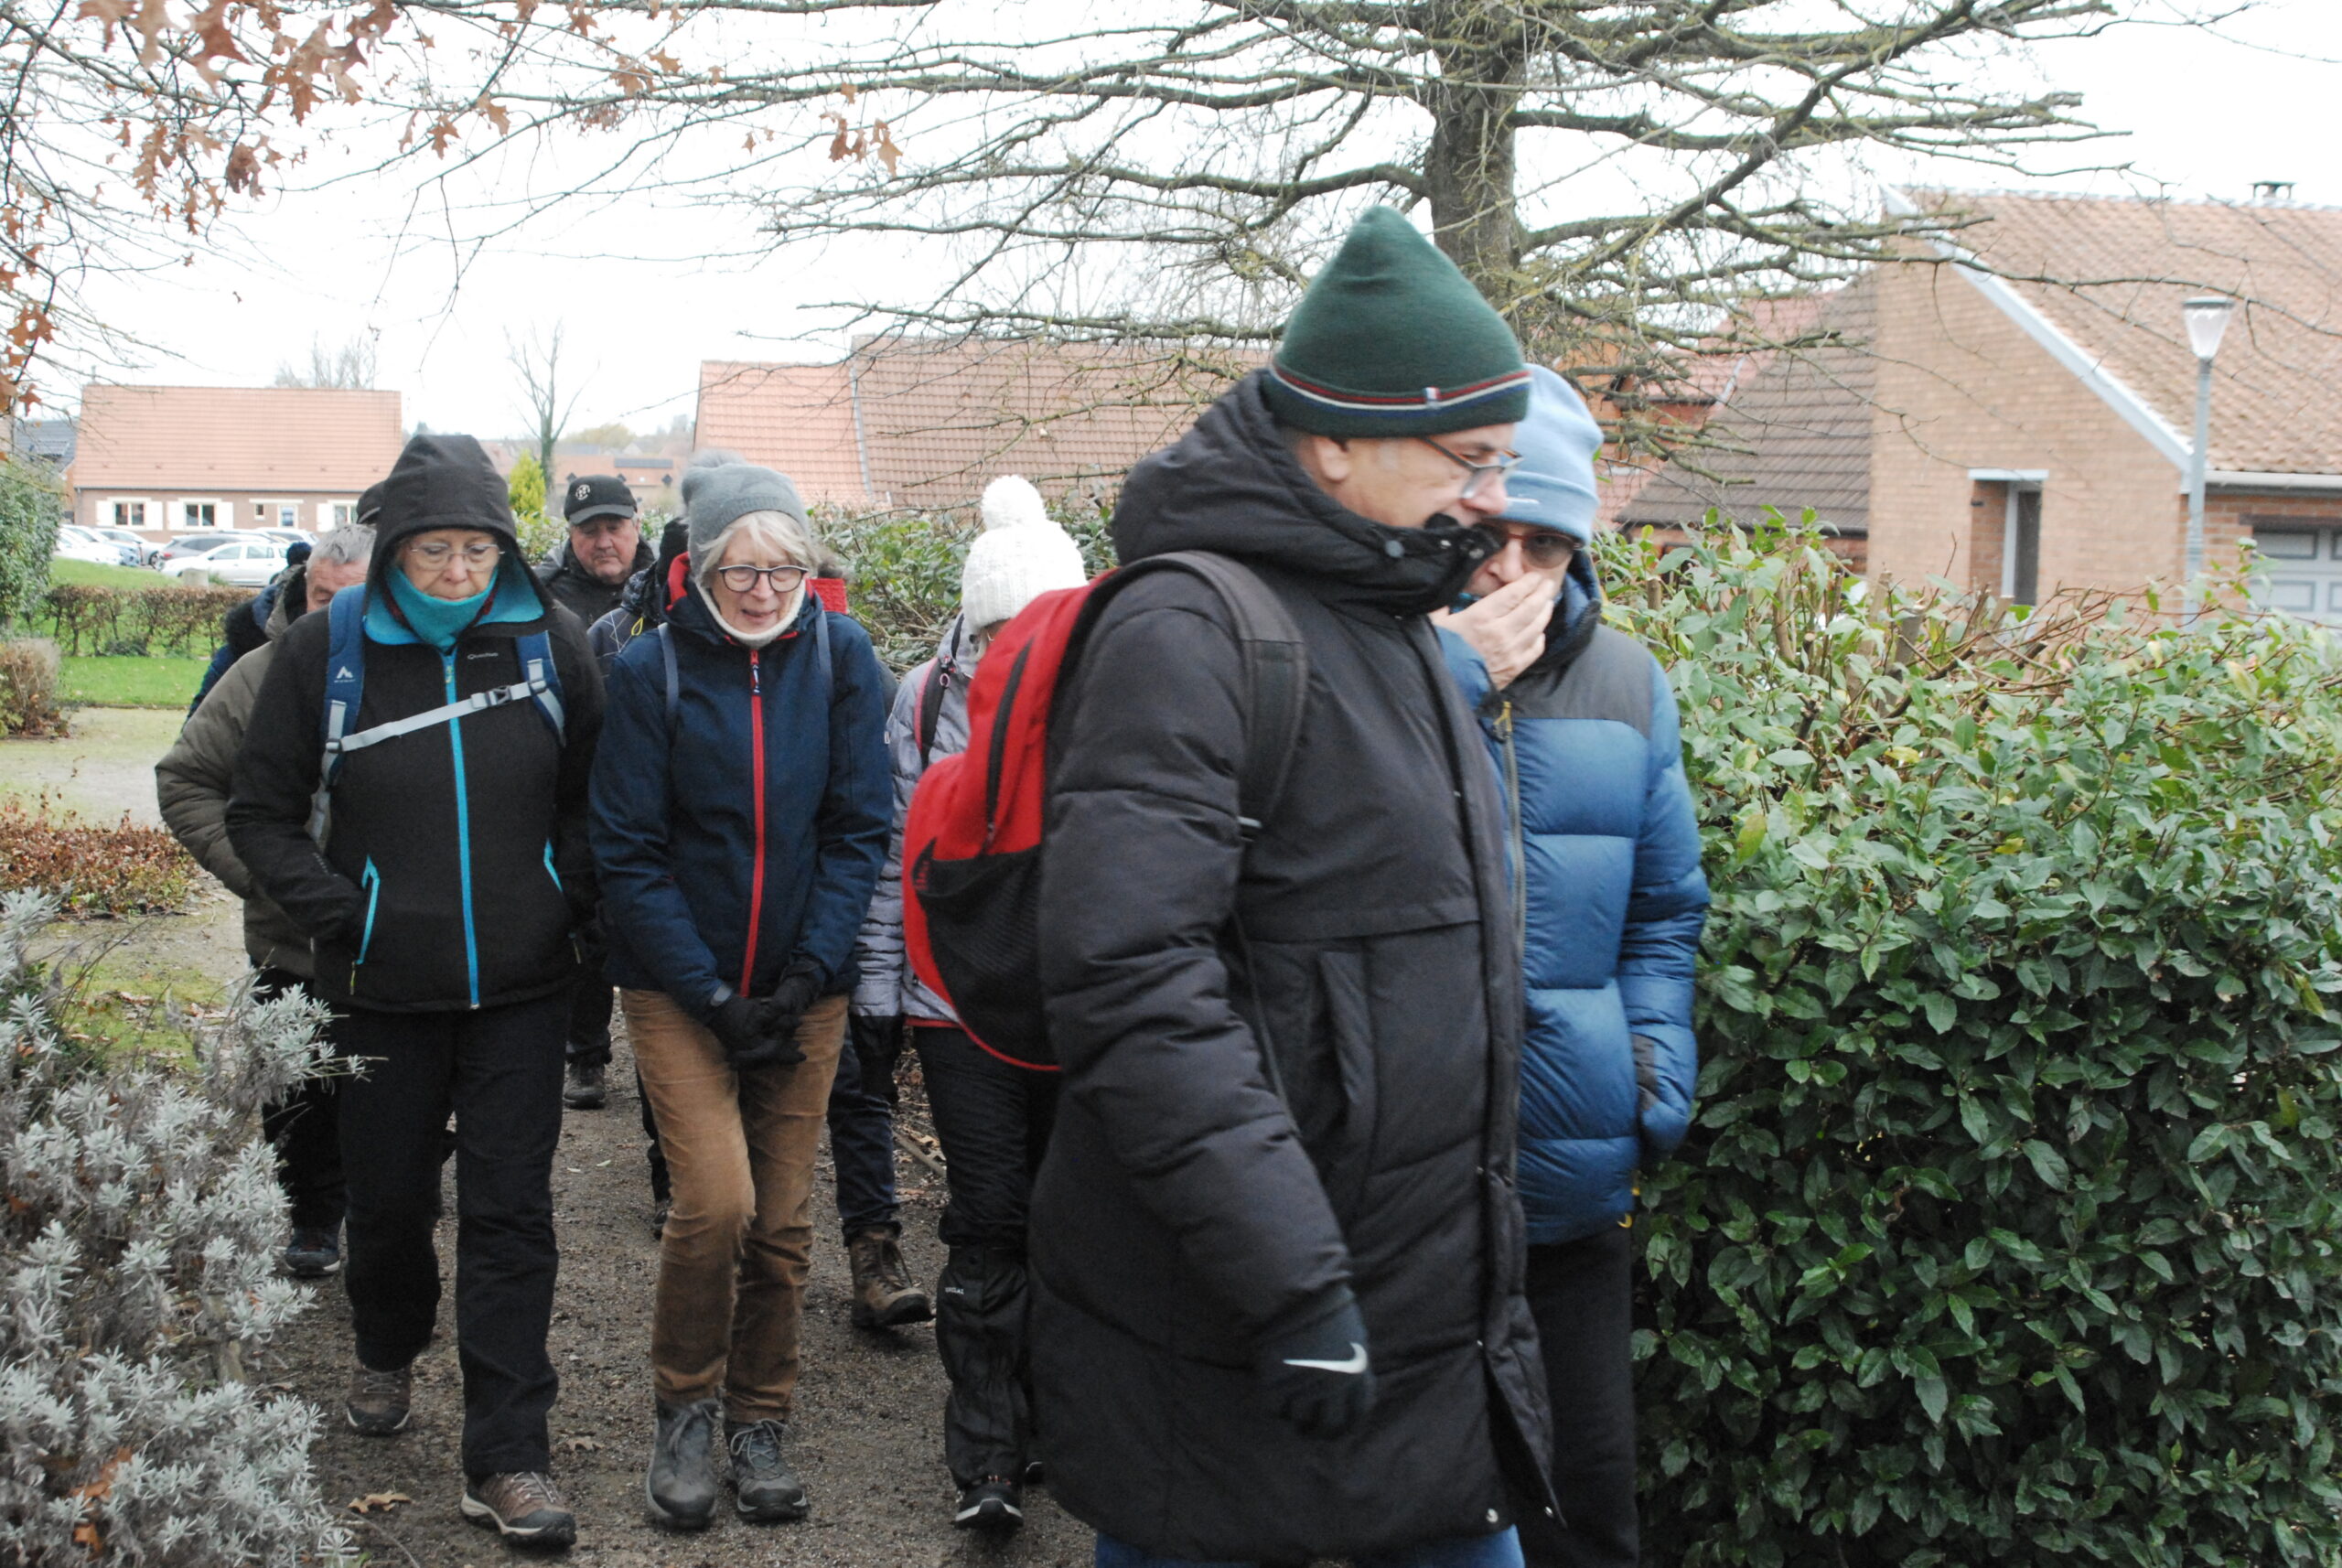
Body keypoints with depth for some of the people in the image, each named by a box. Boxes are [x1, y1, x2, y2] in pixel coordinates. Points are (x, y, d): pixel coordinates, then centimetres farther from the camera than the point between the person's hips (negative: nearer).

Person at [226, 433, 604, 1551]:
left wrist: (575, 901, -2)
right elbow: (262, 812, 3)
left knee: (510, 1214, -2)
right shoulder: (326, 650, -5)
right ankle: (388, 1352, 47)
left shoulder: (549, 641, -2)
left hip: (519, 991, 0)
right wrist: (335, 910, -8)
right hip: (385, 989, 1)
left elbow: (594, 792, 10)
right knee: (390, 1195, 16)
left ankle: (507, 1458, 4)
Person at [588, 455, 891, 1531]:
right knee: (716, 1200, -14)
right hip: (677, 984, -2)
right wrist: (712, 999, -13)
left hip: (802, 986, 2)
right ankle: (684, 1411, 10)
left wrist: (807, 978, -11)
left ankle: (760, 1421, 26)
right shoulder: (652, 668, -7)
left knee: (782, 1218, 6)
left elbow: (858, 828, -2)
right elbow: (630, 852, -7)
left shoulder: (839, 656, -2)